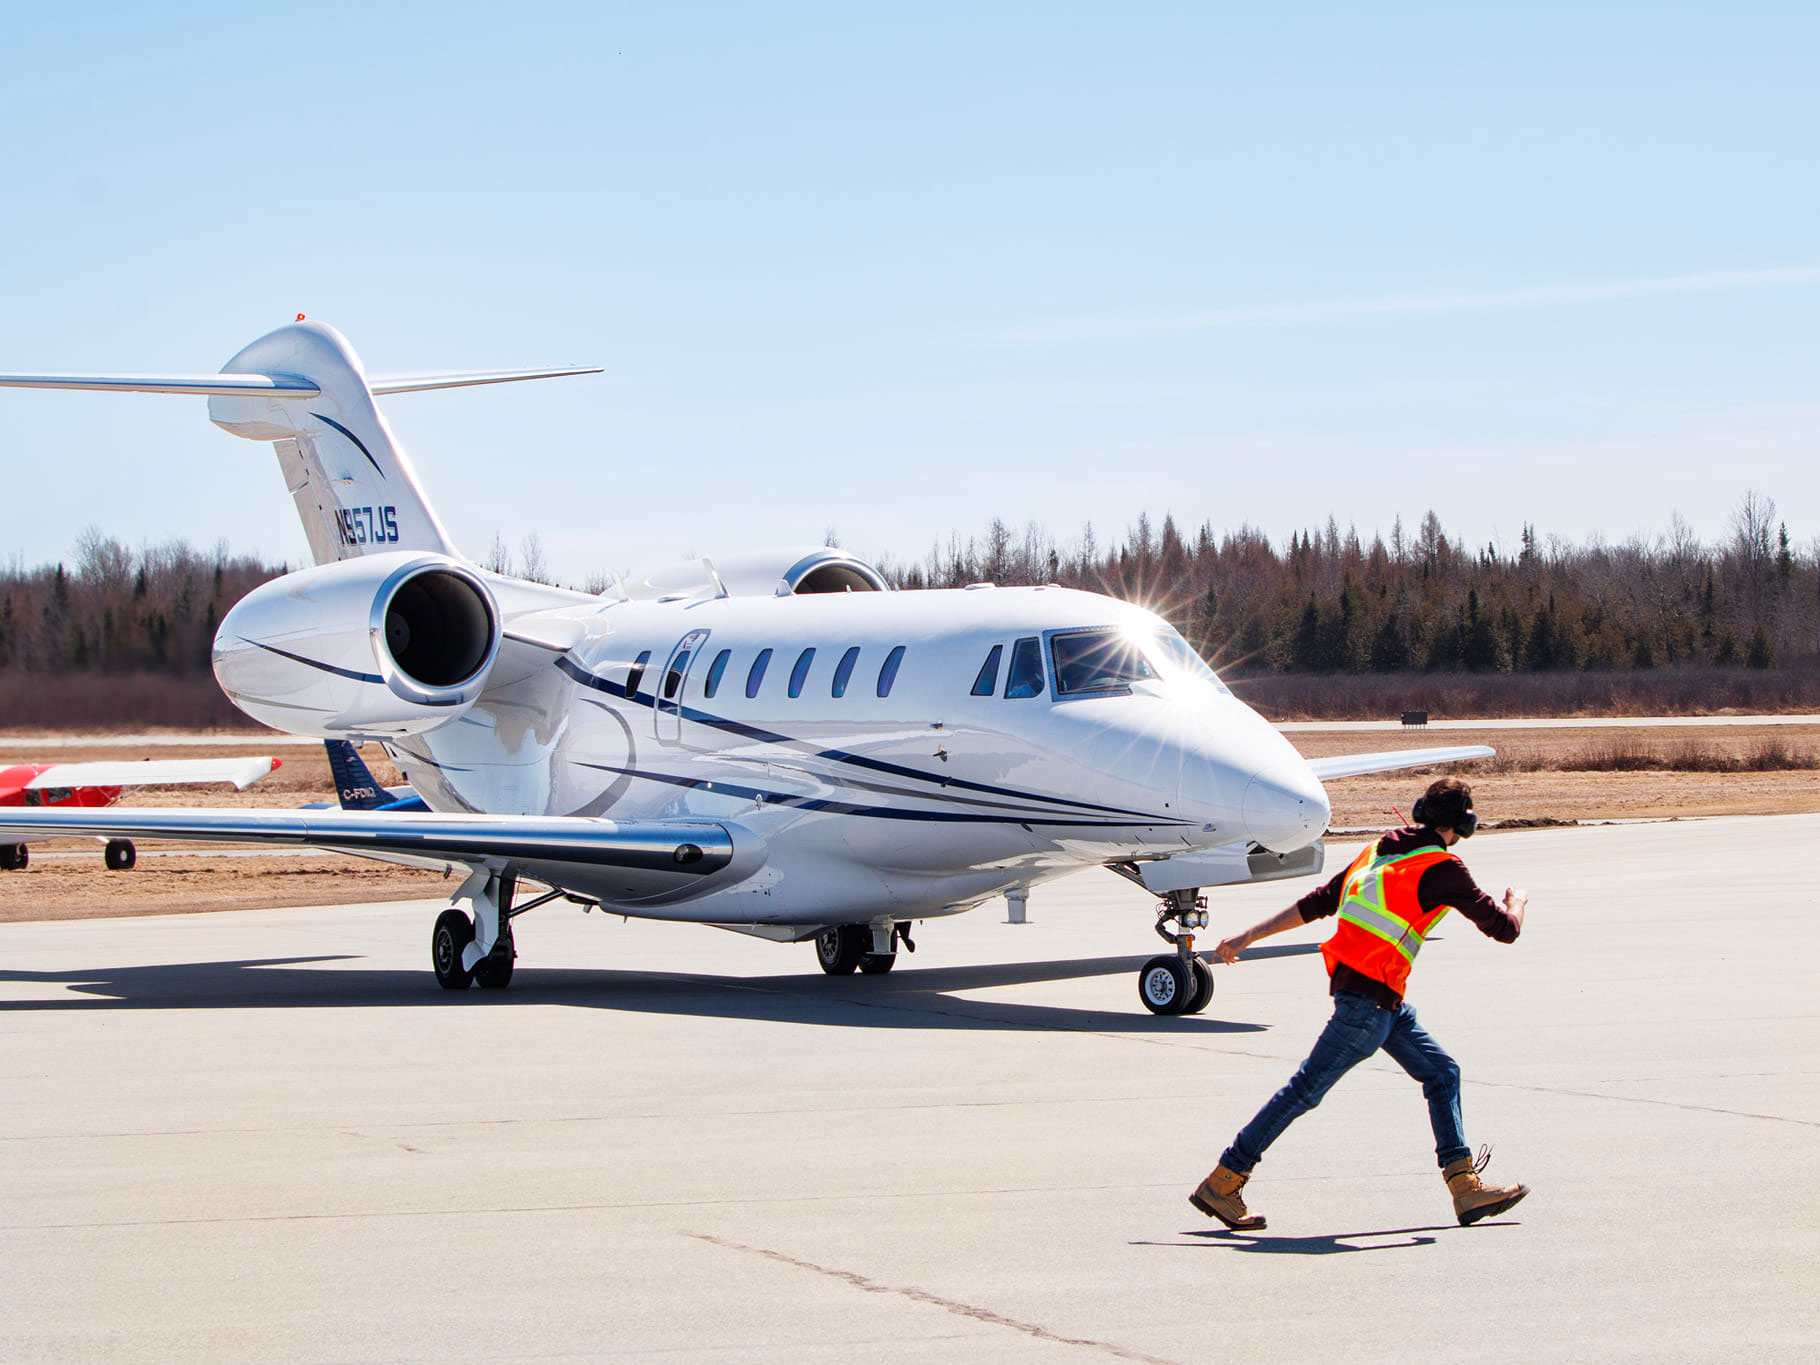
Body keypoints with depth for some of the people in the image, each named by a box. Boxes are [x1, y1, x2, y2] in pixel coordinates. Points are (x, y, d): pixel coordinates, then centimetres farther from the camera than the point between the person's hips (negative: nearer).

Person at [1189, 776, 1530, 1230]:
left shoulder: (1379, 850, 12)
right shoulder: (1443, 869, -11)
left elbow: (1315, 903, 12)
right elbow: (1503, 928, -5)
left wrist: (1249, 935, 14)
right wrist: (1516, 902, 18)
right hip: (1370, 998, -9)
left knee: (1442, 1073, 12)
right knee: (1307, 1089, -5)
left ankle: (1466, 1189, 11)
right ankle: (1221, 1184, -2)